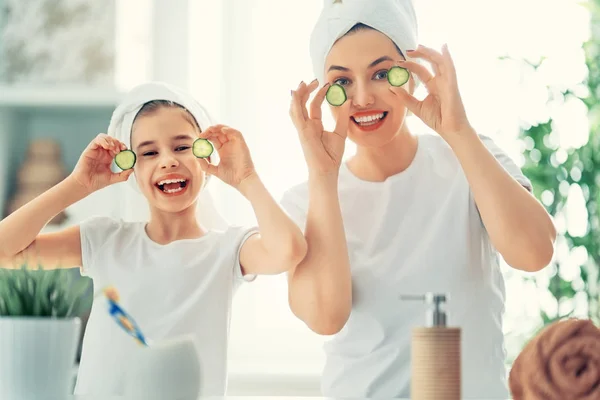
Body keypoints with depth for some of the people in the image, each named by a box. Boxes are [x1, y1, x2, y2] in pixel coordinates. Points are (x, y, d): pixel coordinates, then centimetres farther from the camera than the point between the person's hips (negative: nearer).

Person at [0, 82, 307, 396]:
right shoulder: (105, 240, 8)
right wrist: (79, 185, 0)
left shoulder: (229, 248, -1)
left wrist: (246, 179, -10)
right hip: (97, 390, 3)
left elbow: (288, 251, -23)